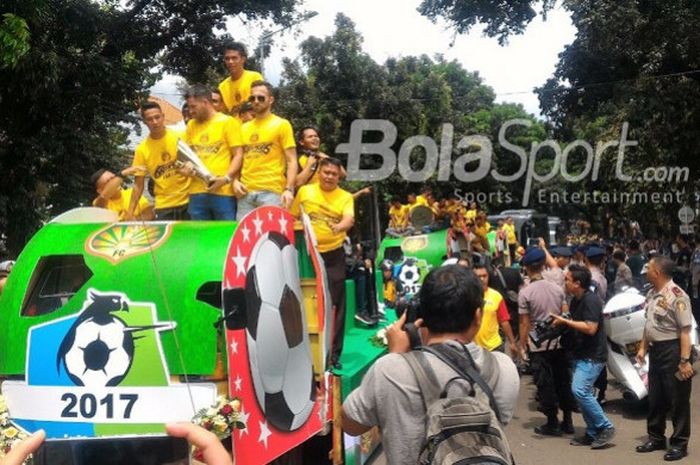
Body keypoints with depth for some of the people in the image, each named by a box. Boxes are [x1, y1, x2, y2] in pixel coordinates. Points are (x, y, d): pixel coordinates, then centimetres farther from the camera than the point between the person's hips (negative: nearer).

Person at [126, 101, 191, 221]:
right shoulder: (142, 149, -3)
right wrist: (130, 212, -5)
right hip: (163, 205, 0)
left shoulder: (179, 137, -5)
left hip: (188, 200, 0)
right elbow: (138, 185, 2)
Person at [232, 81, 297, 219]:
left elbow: (291, 161, -3)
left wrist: (289, 189, -15)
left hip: (270, 191, -5)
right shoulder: (244, 127, 18)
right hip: (246, 192, 5)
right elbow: (239, 157, 19)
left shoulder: (282, 124, 2)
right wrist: (235, 180, 0)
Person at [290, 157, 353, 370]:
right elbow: (292, 218, 11)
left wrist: (339, 227, -39)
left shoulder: (345, 197, 1)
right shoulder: (304, 191, 4)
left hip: (333, 256, -1)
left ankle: (333, 353, 9)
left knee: (335, 305, 0)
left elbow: (349, 219, -17)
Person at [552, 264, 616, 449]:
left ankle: (605, 427, -6)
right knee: (583, 392, 11)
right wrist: (560, 323, 6)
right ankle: (592, 433, 19)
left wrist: (565, 321, -20)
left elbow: (590, 328, -26)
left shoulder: (590, 300, -18)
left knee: (579, 390, -18)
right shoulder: (575, 301, 11)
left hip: (592, 356, -10)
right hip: (581, 354, 10)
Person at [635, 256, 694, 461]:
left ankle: (679, 443, 14)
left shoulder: (676, 296, -19)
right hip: (655, 350, 9)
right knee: (655, 398, 17)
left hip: (672, 351, -9)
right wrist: (643, 348, 17)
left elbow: (685, 331, -22)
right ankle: (656, 437, 31)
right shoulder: (652, 294, 9)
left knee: (678, 400, 3)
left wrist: (684, 361, -24)